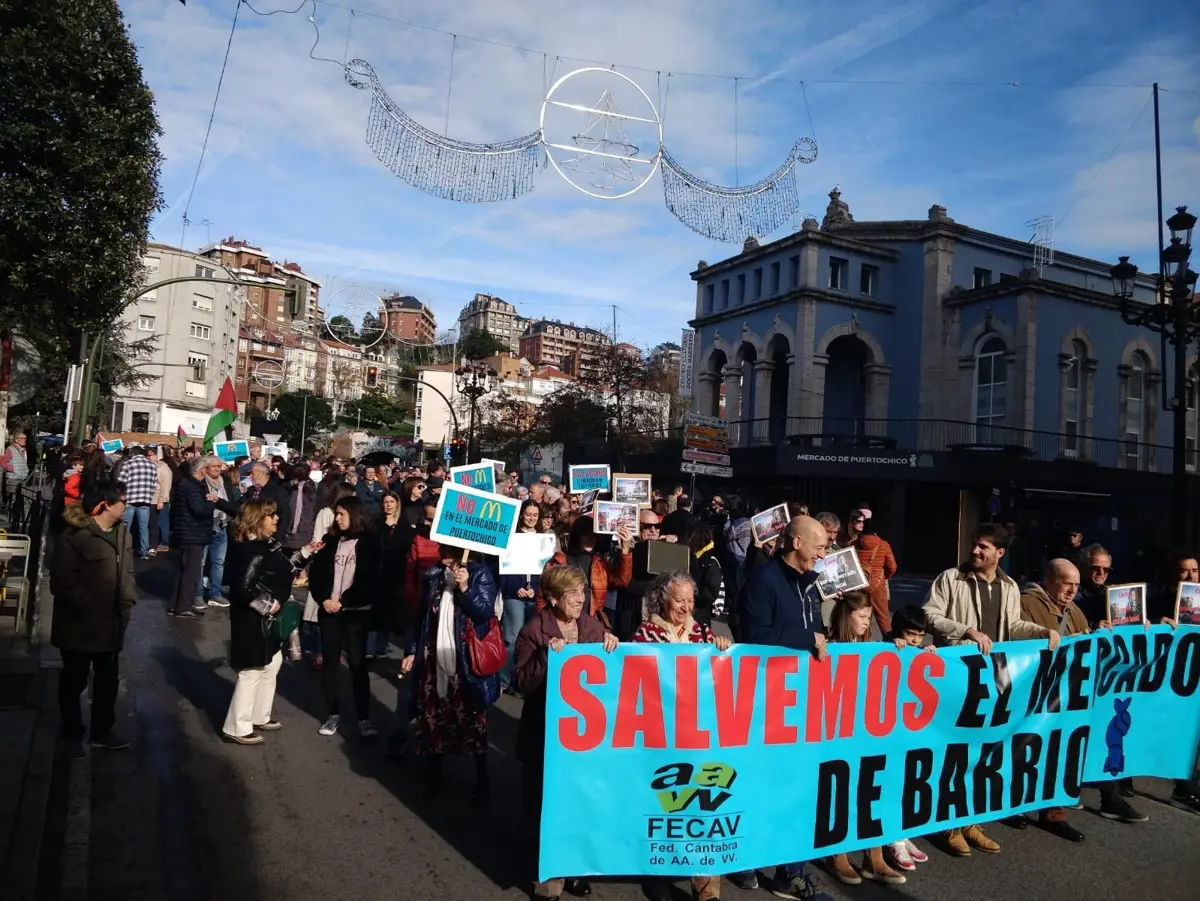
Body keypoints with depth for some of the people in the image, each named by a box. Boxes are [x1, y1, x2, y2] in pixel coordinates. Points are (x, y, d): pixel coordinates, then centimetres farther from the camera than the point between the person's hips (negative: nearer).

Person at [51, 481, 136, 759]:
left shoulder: (122, 532, 3)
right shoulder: (74, 537, -19)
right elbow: (63, 582, -20)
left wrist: (127, 603, -1)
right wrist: (91, 610, -20)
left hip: (111, 624, 6)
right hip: (79, 625, -6)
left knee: (108, 680, 17)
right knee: (74, 681, 13)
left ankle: (102, 731, 34)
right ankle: (72, 735, 31)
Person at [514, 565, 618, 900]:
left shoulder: (594, 626, 3)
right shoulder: (533, 630, -11)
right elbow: (521, 683, -15)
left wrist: (612, 646, -8)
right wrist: (545, 655, -28)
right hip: (546, 734, -4)